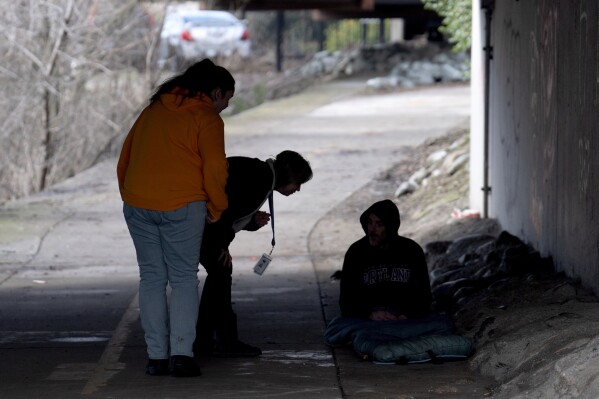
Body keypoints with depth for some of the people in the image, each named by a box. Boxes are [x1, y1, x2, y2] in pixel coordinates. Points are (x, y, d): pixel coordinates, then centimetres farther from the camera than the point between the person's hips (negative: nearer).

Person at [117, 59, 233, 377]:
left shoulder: (154, 109, 18)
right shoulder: (206, 118, -2)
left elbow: (126, 155, 19)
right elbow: (215, 167, -10)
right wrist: (216, 209, 2)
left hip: (137, 205, 5)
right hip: (181, 207, -5)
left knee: (151, 278, 10)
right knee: (183, 278, 3)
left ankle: (157, 355, 6)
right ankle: (181, 353, -7)